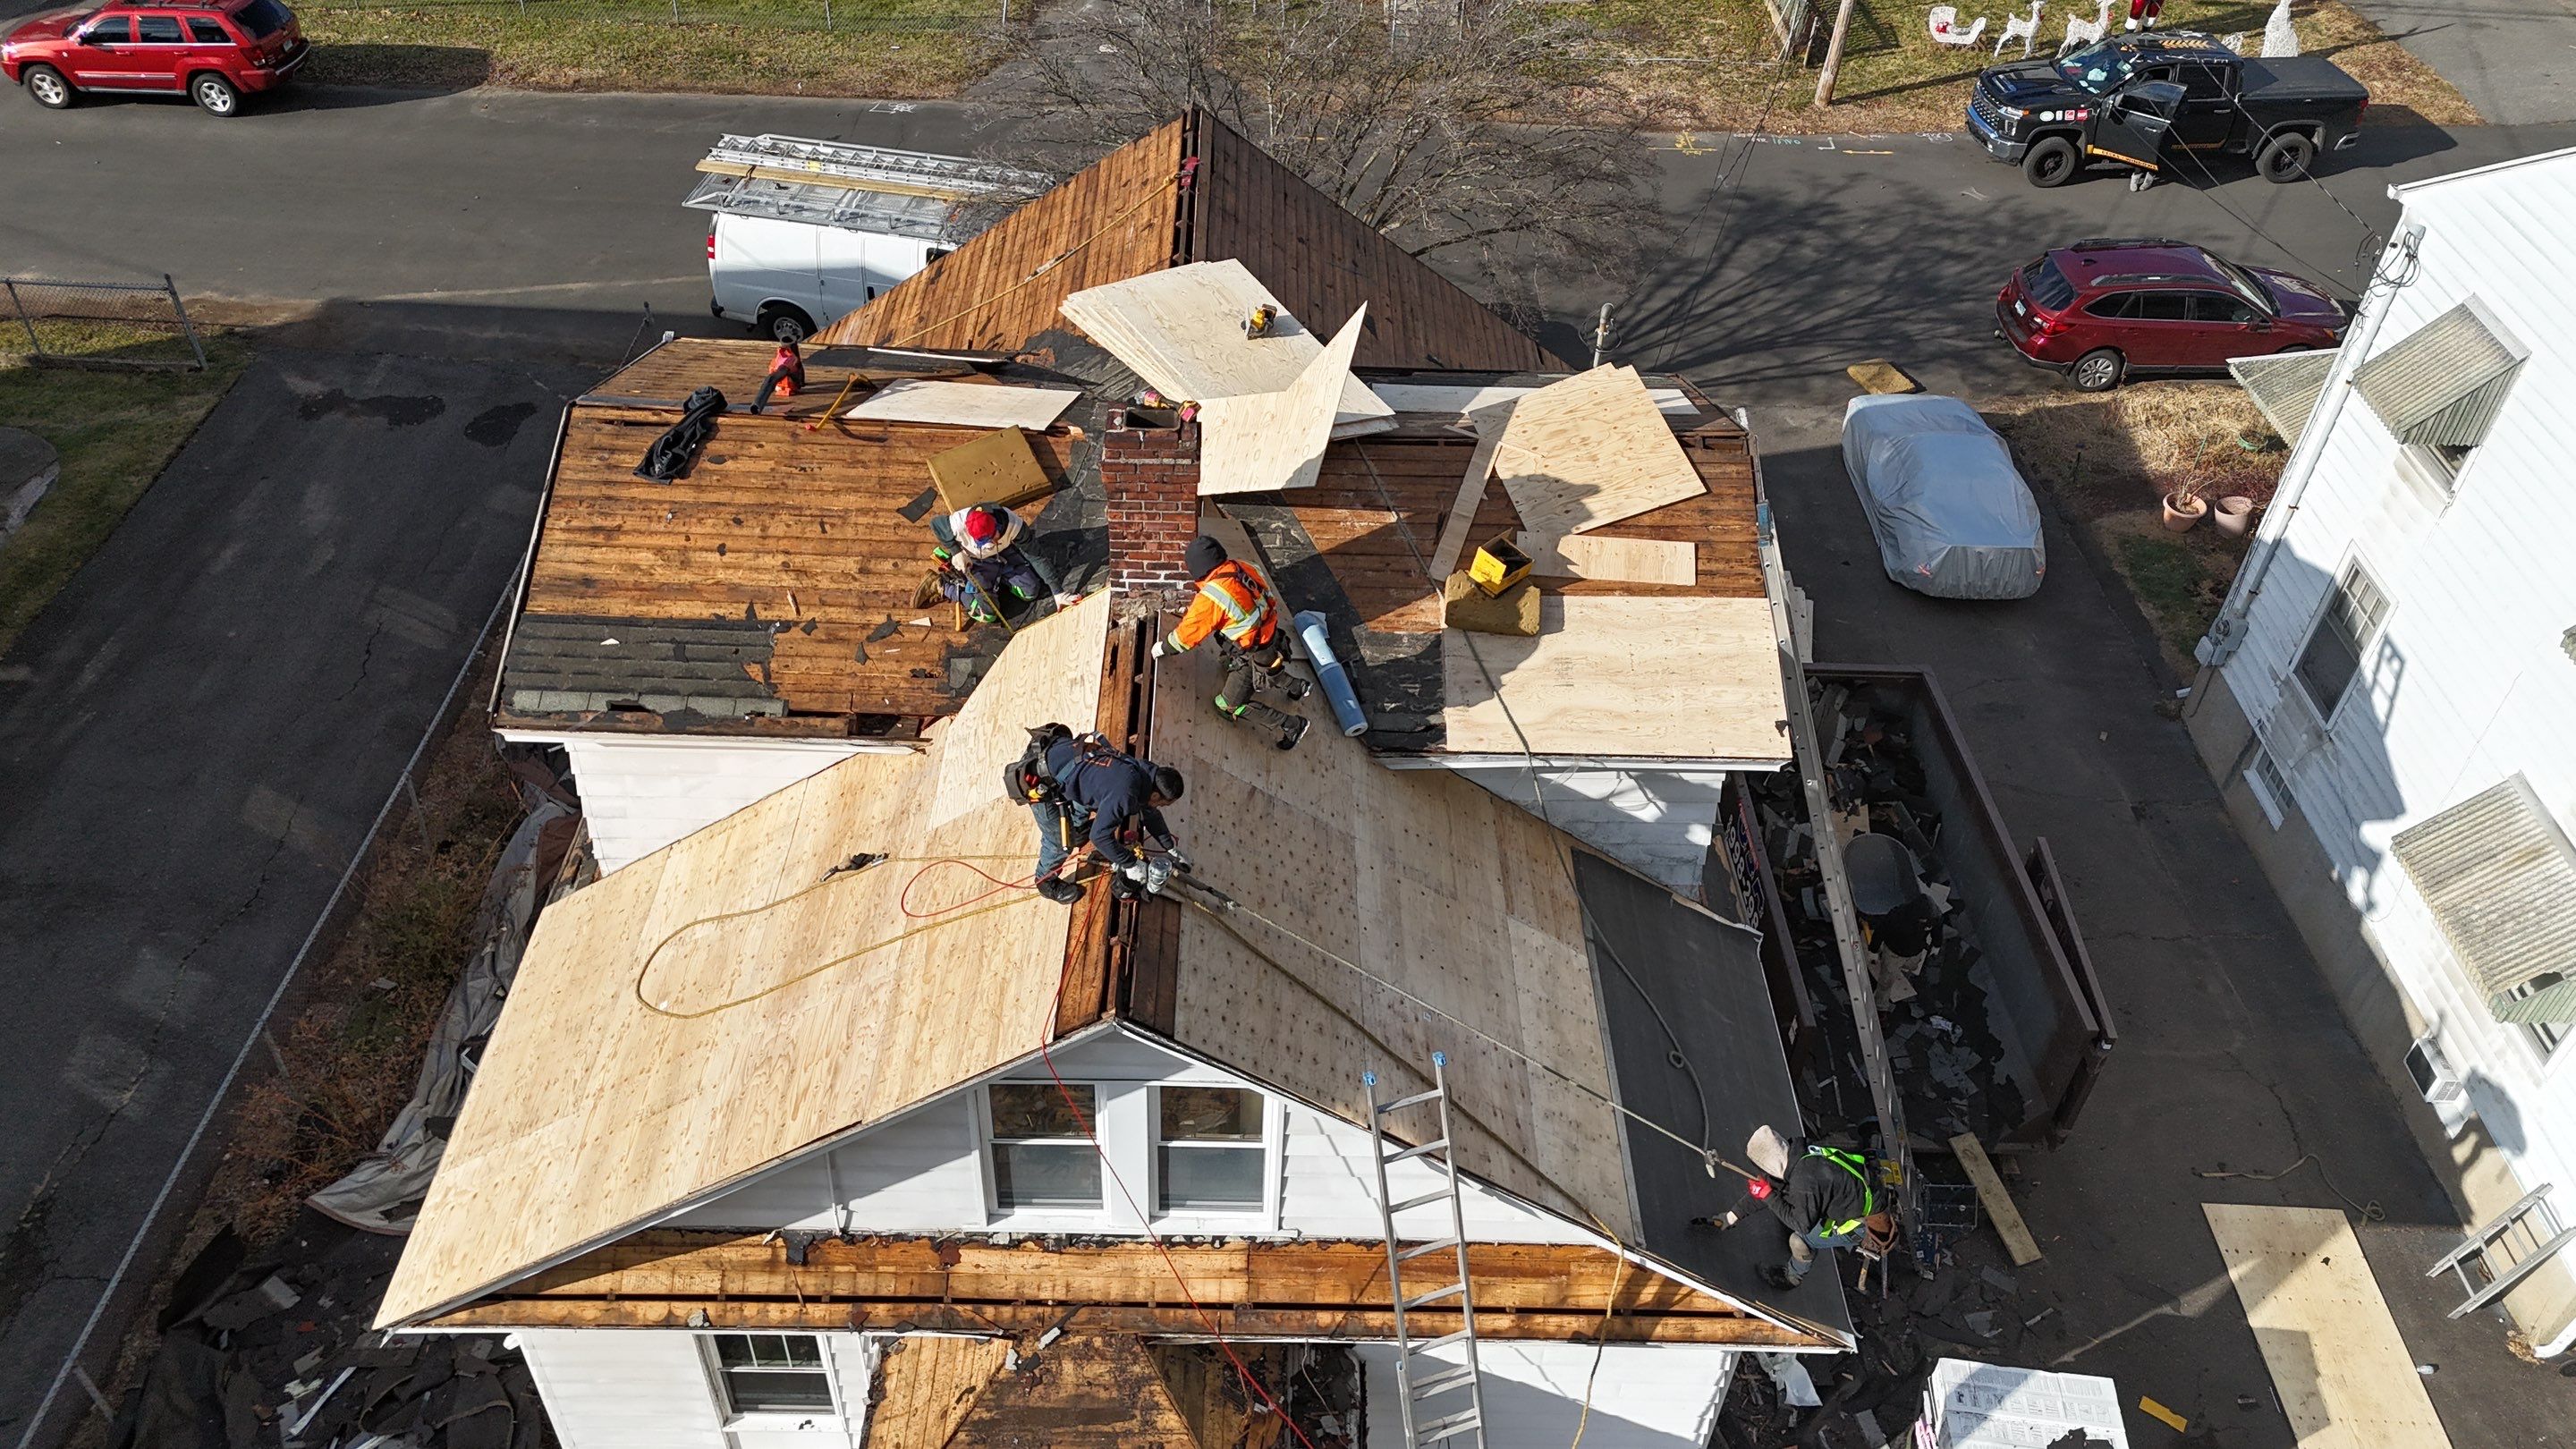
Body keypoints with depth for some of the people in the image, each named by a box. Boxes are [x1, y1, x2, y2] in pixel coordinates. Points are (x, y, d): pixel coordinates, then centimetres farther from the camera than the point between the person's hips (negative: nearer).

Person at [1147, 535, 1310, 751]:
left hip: (1253, 657, -8)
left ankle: (1292, 725, 10)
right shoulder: (1244, 569, -10)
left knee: (1229, 706, 9)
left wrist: (1162, 647, 2)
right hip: (1273, 642, 8)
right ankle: (1296, 686, 50)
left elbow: (1186, 635, -17)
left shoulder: (1211, 598, -29)